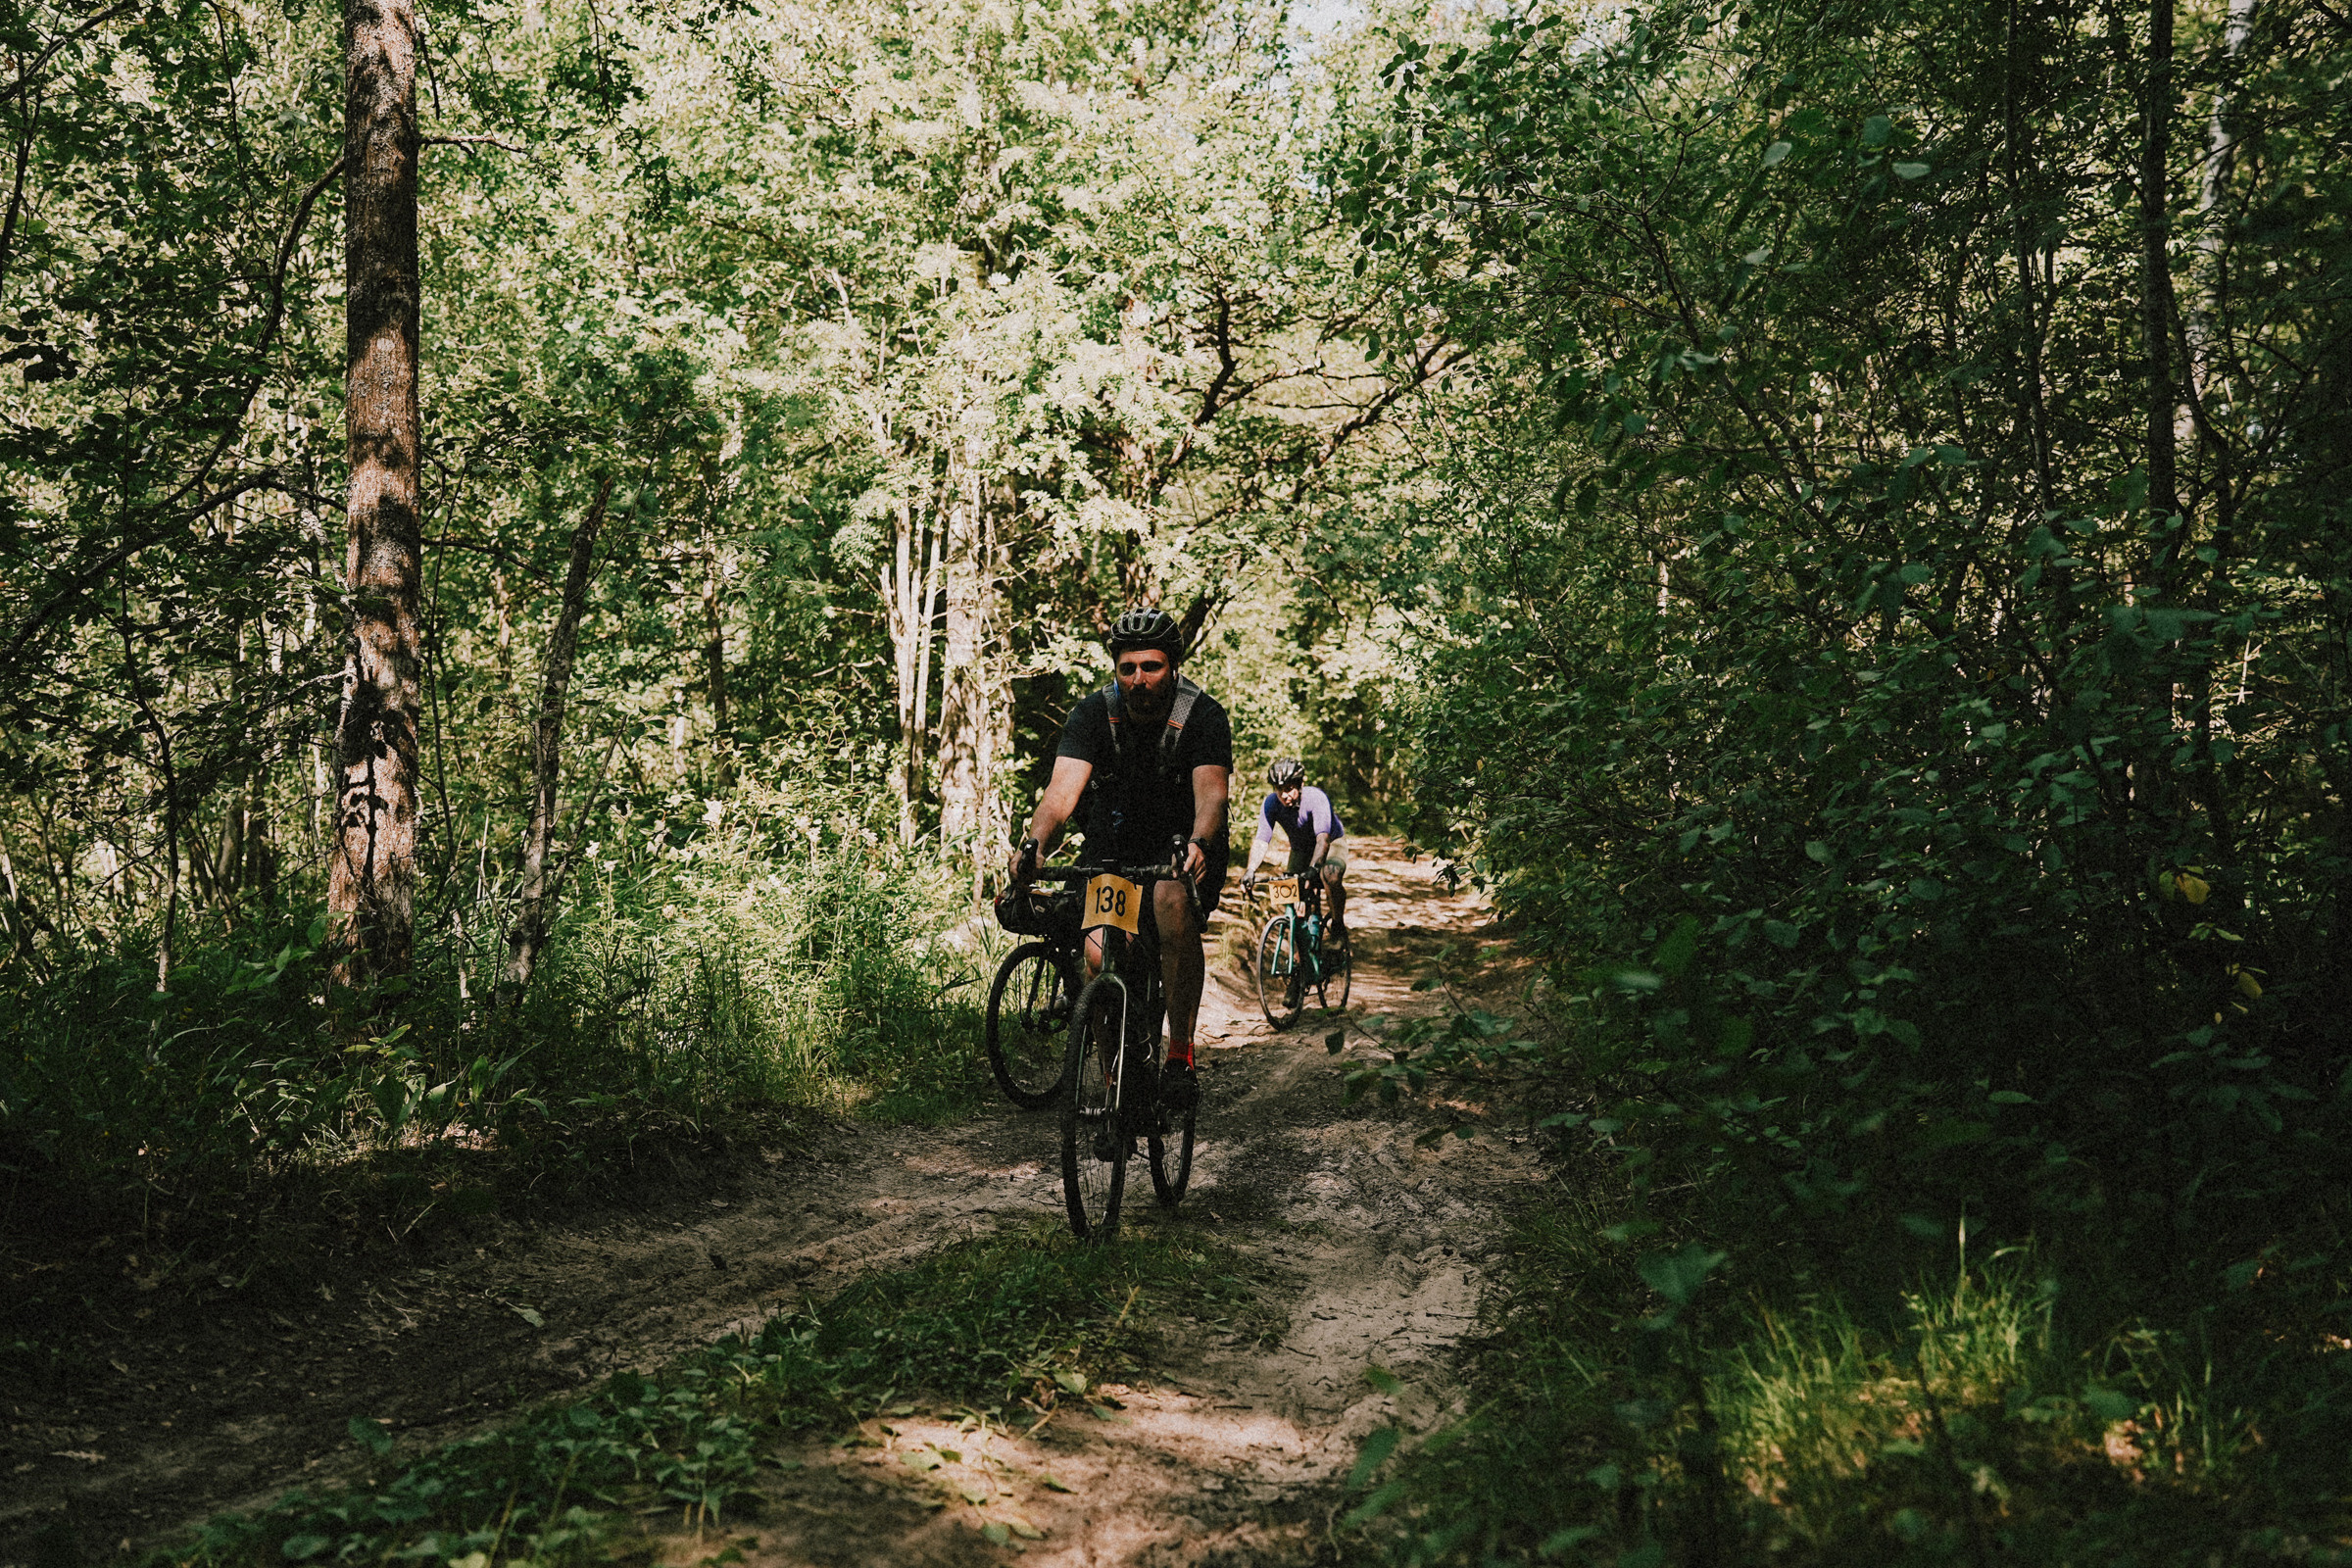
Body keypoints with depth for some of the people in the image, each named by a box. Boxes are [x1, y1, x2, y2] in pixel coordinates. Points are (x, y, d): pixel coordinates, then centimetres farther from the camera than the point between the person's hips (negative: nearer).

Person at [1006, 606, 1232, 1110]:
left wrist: (1198, 844, -54)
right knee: (1099, 955, -22)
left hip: (1183, 848, -2)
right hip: (1113, 850, 2)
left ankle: (1180, 1054, -25)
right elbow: (1064, 787, -25)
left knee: (1173, 902, -36)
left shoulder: (1203, 716, -17)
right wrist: (1034, 843, -46)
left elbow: (1211, 791, -32)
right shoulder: (1093, 714, -12)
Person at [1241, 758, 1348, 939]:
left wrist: (1313, 868, -60)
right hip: (1300, 849, 4)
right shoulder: (1271, 804, -24)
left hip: (1331, 843, -4)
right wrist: (1251, 870, -47)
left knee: (1331, 875, -32)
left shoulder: (1316, 798, -34)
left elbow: (1323, 837, -44)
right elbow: (1261, 840, -30)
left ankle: (1338, 924, -10)